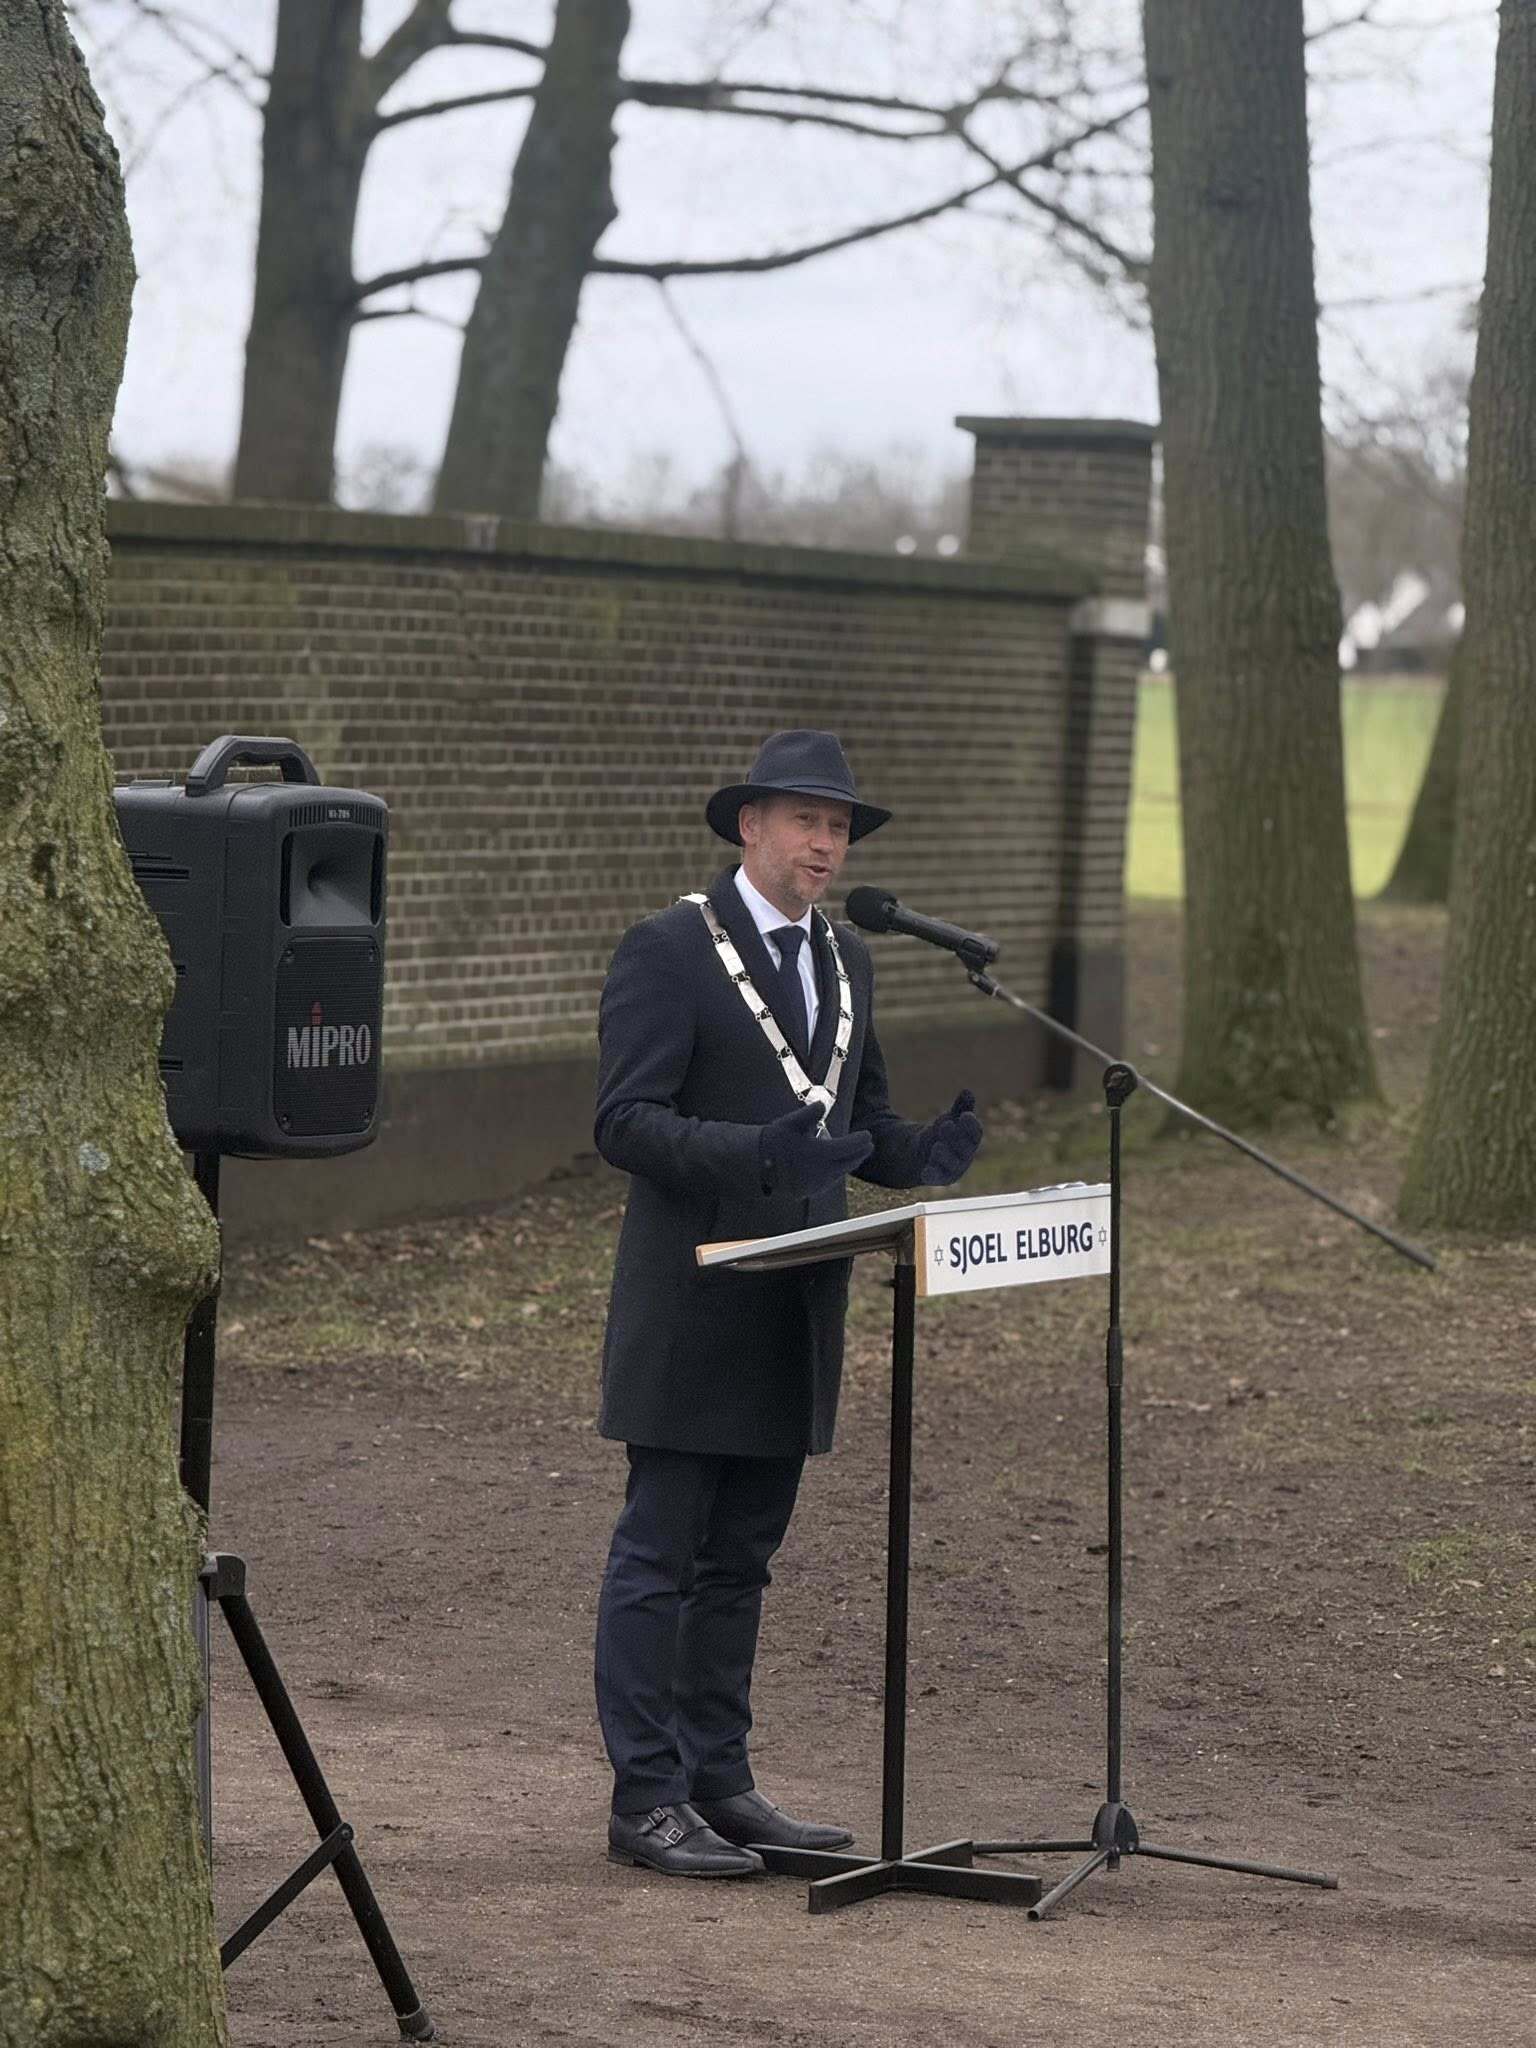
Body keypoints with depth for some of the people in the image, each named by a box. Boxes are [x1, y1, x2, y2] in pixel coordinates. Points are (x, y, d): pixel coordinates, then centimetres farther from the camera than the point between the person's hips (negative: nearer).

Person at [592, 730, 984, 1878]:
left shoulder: (844, 960, 15)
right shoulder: (668, 950, -9)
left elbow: (864, 1118, 21)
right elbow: (626, 1123, -15)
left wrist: (922, 1155, -2)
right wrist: (758, 1152, -29)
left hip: (795, 1310, 7)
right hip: (693, 1302, -7)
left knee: (740, 1559, 13)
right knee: (660, 1556, -2)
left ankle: (719, 1781, 19)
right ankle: (645, 1801, 1)